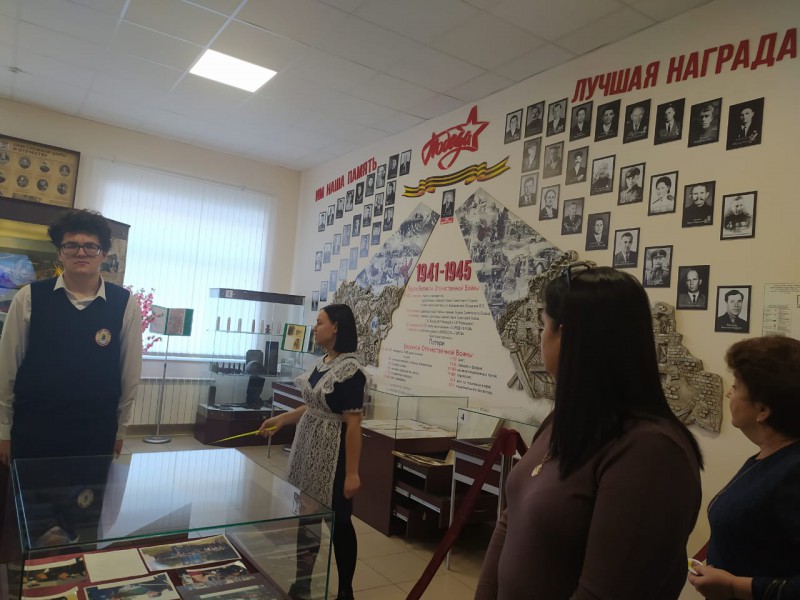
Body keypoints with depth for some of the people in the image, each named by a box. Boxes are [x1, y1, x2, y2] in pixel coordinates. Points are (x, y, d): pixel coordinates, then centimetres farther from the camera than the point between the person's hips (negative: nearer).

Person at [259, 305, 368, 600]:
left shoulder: (349, 369, -21)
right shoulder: (322, 362, 6)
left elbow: (353, 424, -21)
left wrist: (352, 472, -19)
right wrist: (280, 420, 14)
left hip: (332, 453, -8)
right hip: (307, 446, 8)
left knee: (338, 522, 7)